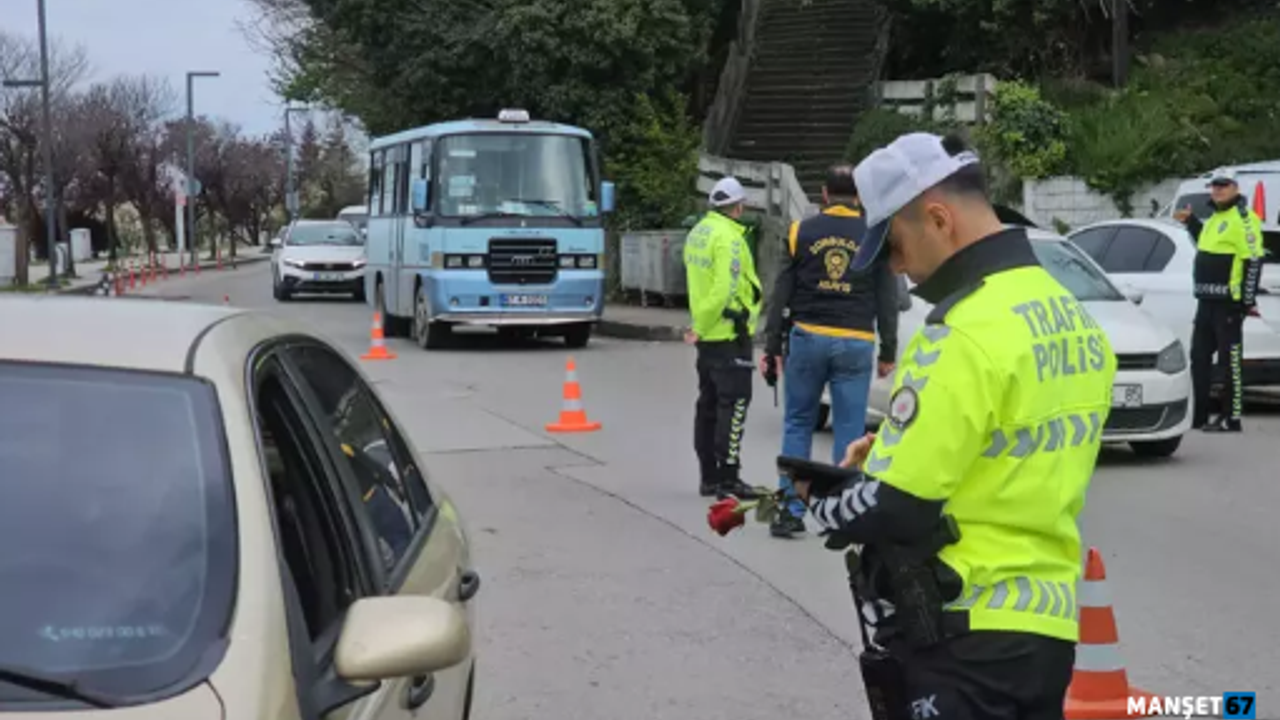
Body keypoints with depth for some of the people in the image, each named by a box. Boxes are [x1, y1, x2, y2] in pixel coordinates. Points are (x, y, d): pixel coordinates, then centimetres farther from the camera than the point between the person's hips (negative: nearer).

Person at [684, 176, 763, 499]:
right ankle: (727, 478, -6)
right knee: (734, 403, -5)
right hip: (729, 333, -9)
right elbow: (724, 290, -24)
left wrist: (701, 326, 13)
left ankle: (709, 476, 20)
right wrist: (701, 328, -15)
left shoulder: (698, 233, 12)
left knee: (709, 403, 13)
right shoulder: (728, 239, -17)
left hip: (708, 334, 9)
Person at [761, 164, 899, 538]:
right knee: (849, 430, 5)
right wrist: (888, 353, 11)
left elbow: (781, 294, 2)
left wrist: (772, 346, 6)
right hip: (855, 343, 0)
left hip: (807, 338, 0)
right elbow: (887, 300, 5)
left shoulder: (801, 231, 4)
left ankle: (791, 510, 6)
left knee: (797, 424, 10)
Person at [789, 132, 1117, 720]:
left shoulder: (969, 332, -21)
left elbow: (891, 511, -21)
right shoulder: (1074, 318, 8)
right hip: (1046, 624, 9)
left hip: (967, 635, -9)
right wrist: (900, 446, 11)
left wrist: (818, 498, -1)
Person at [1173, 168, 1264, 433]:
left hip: (1229, 302, -10)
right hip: (1207, 301, 10)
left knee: (1230, 361, -5)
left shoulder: (1243, 218, -11)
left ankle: (1232, 419, -1)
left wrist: (1249, 300, -19)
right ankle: (1197, 415, 20)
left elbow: (1254, 260, -15)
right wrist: (1191, 222, 30)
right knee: (1199, 358, 12)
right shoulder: (1215, 218, 18)